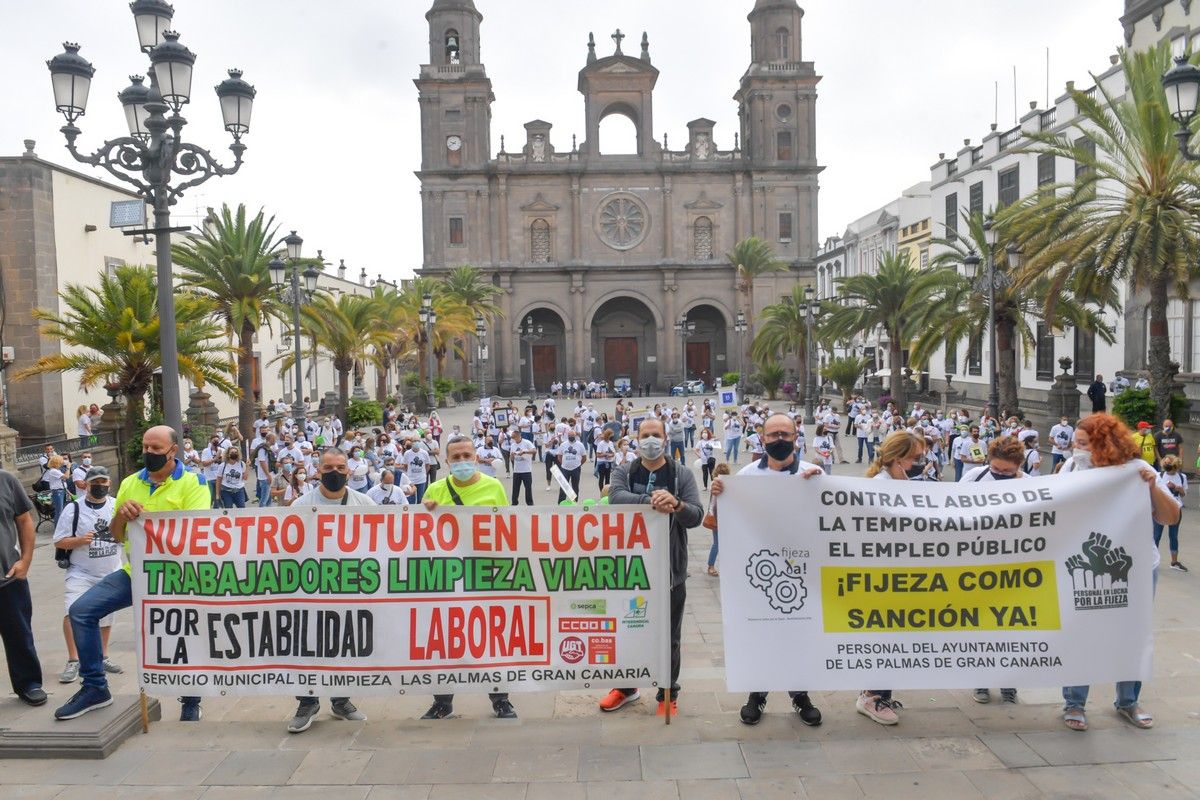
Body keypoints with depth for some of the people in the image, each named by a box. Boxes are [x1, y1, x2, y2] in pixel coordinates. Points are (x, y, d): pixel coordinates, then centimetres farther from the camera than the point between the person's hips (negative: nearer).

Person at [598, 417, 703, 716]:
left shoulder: (682, 474, -1)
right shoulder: (623, 472, 1)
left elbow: (696, 516, -11)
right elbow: (616, 497, -20)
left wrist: (676, 504, -32)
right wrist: (651, 501, -35)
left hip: (671, 568, -1)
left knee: (669, 636, 12)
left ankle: (668, 694, 30)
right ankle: (626, 686, 37)